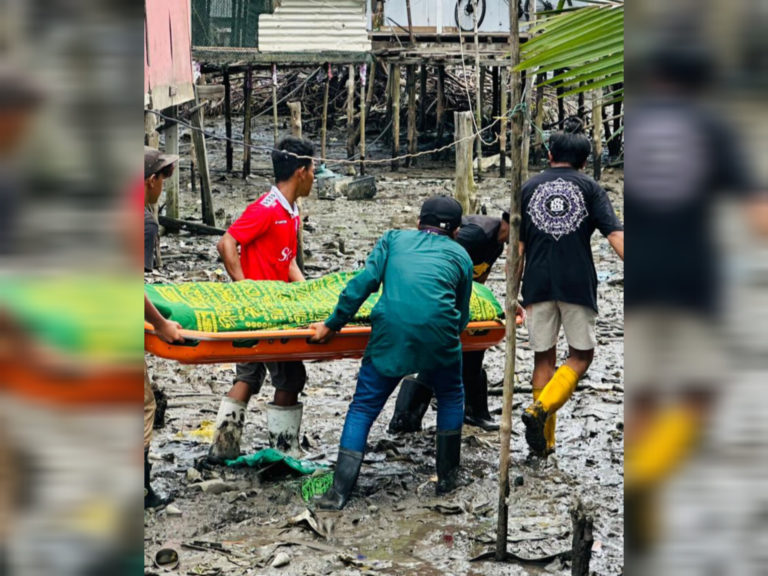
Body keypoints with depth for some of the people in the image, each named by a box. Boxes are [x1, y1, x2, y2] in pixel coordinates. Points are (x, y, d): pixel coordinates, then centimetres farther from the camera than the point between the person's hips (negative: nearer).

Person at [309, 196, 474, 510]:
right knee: (450, 398, 27)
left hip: (391, 331, 0)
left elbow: (364, 282, 9)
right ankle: (447, 476, 30)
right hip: (438, 331, 0)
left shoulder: (394, 239, 23)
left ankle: (339, 491, 1)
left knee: (363, 408, 9)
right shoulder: (460, 256, 24)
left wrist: (333, 324, 11)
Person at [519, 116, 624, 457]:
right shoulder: (590, 189, 7)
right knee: (580, 355, 11)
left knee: (544, 358, 11)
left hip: (538, 285, 2)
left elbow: (518, 246, 10)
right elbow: (614, 235, -6)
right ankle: (542, 408, -13)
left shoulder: (529, 188, 12)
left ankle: (544, 440, 13)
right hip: (578, 285, -2)